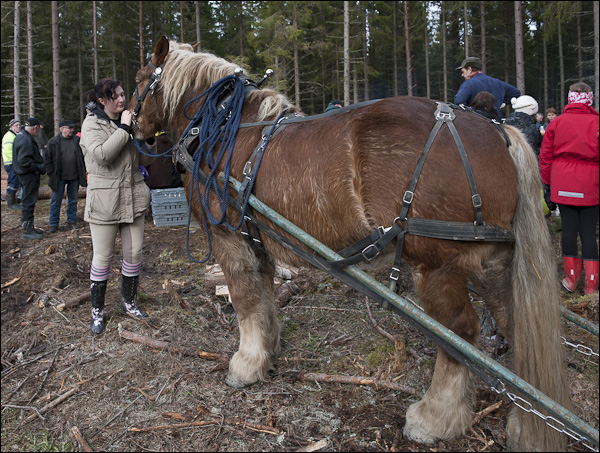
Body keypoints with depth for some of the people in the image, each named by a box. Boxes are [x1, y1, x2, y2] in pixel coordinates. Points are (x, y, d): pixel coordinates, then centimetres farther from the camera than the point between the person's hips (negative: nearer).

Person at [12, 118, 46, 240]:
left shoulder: (20, 137, 15)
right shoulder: (26, 140, -20)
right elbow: (24, 160, -28)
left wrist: (37, 168, 14)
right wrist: (35, 169, -16)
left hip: (27, 174, 11)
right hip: (30, 175, -11)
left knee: (29, 202, 18)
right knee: (29, 202, -5)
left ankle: (29, 228, 27)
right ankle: (27, 231, 1)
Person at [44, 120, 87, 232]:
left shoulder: (77, 141, 4)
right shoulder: (53, 142, -3)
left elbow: (82, 157, 11)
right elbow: (48, 159, -1)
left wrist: (82, 172, 5)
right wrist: (51, 174, -7)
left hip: (74, 177, 3)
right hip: (59, 178, -2)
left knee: (73, 200, 11)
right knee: (56, 201, 4)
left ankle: (72, 221, 24)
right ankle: (53, 224, 12)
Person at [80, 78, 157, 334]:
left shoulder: (128, 123, 10)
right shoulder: (92, 124, -5)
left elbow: (145, 160, 11)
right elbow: (102, 154, -23)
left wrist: (150, 139, -5)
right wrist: (124, 129, -20)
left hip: (133, 197, 5)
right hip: (104, 200, -5)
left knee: (134, 253, 10)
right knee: (103, 256, 2)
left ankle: (129, 302, 28)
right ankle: (97, 311, 18)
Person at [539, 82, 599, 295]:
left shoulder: (556, 123, 3)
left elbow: (545, 156, 5)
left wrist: (547, 183, 13)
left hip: (563, 186, 1)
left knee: (569, 228, 8)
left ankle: (571, 279, 16)